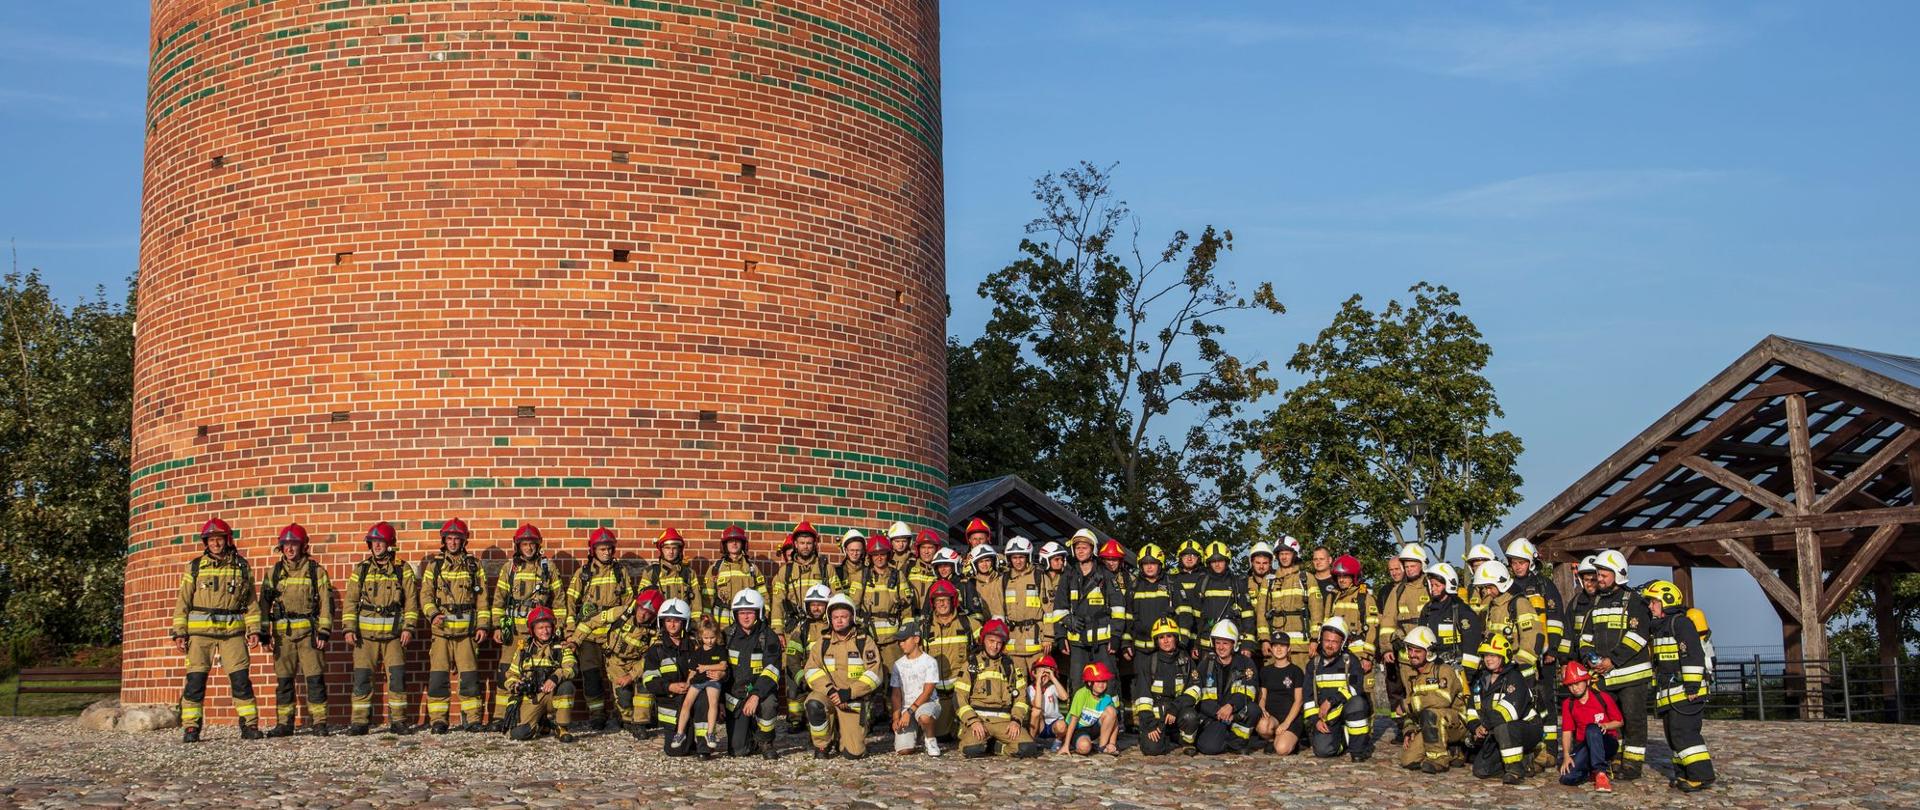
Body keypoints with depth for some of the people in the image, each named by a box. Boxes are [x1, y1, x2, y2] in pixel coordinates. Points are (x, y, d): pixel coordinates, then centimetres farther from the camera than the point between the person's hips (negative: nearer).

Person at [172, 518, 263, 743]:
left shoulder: (241, 566, 9)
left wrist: (254, 630, 3)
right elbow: (183, 601, 7)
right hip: (200, 630, 0)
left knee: (241, 679, -2)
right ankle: (190, 728, 4)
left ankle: (250, 725, 5)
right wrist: (179, 632, 0)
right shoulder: (195, 566, 7)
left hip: (233, 631, 0)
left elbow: (251, 601, 11)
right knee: (195, 680, -3)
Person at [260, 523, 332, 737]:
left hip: (308, 632, -3)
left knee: (315, 678, -6)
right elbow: (264, 603, 12)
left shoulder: (315, 571, 2)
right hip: (282, 632, 3)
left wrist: (324, 631, -7)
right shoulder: (274, 572, 10)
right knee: (283, 680, 6)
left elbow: (326, 602, 0)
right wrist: (264, 633, 6)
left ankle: (319, 723, -2)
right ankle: (284, 724, 13)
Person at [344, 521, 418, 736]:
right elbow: (350, 601, 6)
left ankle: (397, 721, 5)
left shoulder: (402, 570, 4)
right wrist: (349, 629, -4)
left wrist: (408, 628, -8)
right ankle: (360, 722, 6)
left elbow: (411, 600, 2)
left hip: (394, 634, -1)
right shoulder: (361, 569, 7)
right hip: (365, 633, 1)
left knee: (397, 678, -3)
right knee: (361, 679, 0)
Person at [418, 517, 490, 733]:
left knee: (470, 675, -1)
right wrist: (433, 614, -15)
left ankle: (472, 718, 5)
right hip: (441, 628, 0)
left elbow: (482, 597, 9)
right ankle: (438, 720, 4)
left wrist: (483, 625, 1)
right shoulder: (434, 565, 9)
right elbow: (426, 594, 3)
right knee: (438, 676, -3)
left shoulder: (474, 565, 10)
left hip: (467, 629, 0)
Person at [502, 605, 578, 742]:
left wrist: (555, 677, -35)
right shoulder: (523, 647, 13)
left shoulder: (561, 646, 6)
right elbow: (511, 674, 19)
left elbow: (570, 668, -13)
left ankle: (561, 728, -15)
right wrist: (515, 685, -5)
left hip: (553, 695, -1)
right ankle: (540, 724, 14)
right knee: (518, 733, -22)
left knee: (567, 685, -35)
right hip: (530, 697, 1)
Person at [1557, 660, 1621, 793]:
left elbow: (1619, 721, 5)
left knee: (1592, 729, -39)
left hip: (1607, 743, -3)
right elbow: (1567, 732, 0)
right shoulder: (1568, 704, 5)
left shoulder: (1602, 698, -2)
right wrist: (1566, 755, -12)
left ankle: (1599, 771, -34)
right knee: (1567, 778, -24)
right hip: (1584, 746, 3)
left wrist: (1605, 725, -16)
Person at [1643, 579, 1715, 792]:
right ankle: (1684, 774, 16)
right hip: (1668, 694, 10)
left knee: (1683, 732, -15)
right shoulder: (1660, 627, 20)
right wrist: (1656, 690, 26)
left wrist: (1692, 687, -22)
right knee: (1673, 734, 11)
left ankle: (1701, 775, -14)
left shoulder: (1681, 623, -11)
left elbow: (1693, 656, -19)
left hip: (1684, 691, -10)